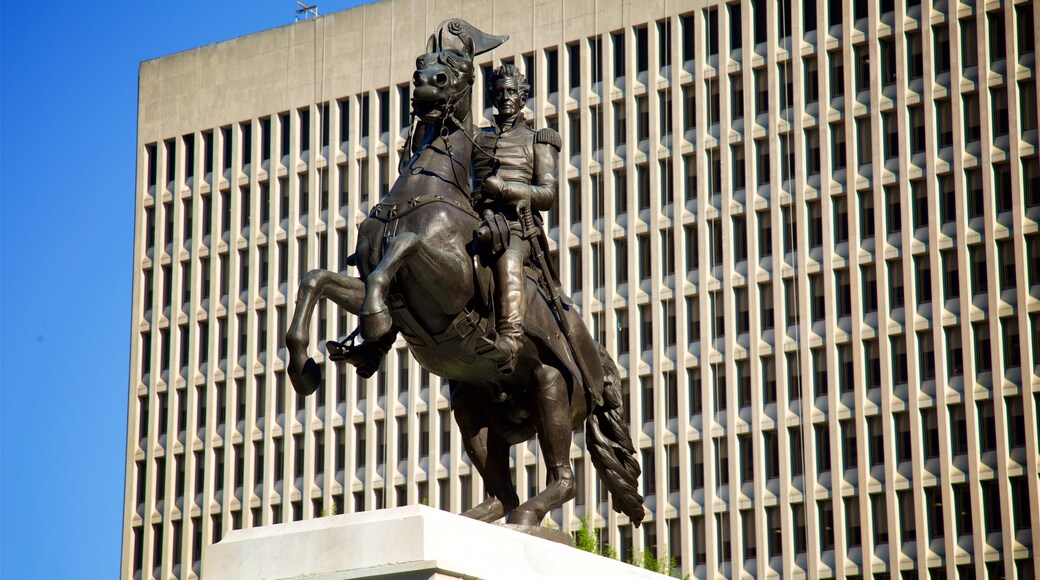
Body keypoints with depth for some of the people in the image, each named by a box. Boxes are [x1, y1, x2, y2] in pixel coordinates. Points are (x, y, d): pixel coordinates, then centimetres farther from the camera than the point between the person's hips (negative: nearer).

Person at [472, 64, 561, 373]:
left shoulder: (538, 141, 20)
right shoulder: (476, 139, 29)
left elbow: (547, 194, 6)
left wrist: (504, 188, -8)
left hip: (516, 225, -3)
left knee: (506, 254, -37)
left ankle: (510, 342, -54)